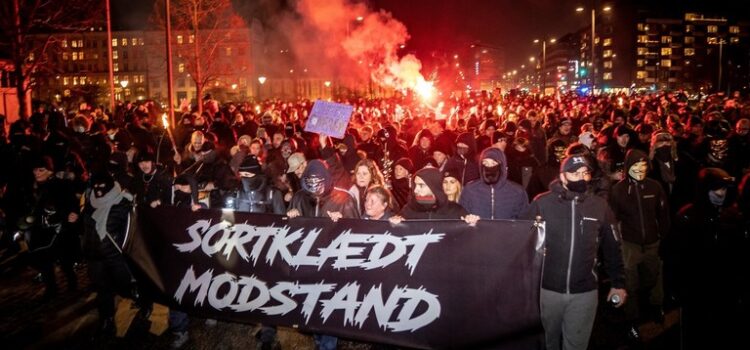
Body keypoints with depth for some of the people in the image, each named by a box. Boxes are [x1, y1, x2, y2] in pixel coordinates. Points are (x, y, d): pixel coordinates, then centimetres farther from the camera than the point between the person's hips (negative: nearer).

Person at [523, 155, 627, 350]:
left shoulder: (600, 206, 1)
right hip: (546, 288, -1)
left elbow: (612, 249, 8)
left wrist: (618, 283, 8)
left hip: (584, 292, 1)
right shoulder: (542, 203, -7)